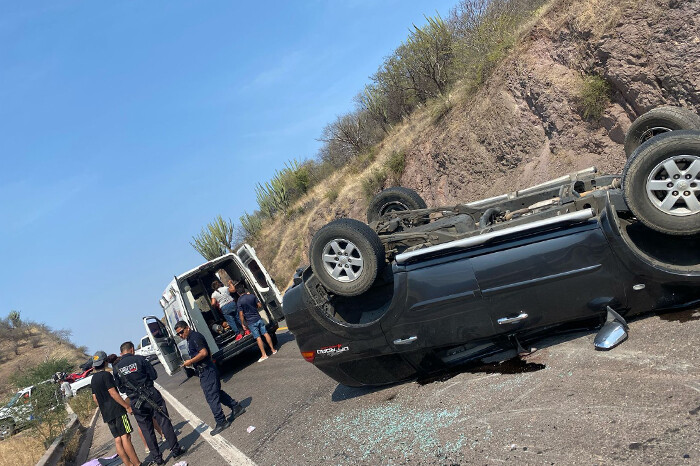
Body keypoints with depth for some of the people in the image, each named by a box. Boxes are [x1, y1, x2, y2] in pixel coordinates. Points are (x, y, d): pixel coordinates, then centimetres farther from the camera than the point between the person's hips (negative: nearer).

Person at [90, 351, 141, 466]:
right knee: (125, 437, -10)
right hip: (117, 410, -8)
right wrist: (127, 406, -13)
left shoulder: (93, 379, 14)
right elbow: (113, 393, -16)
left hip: (106, 414, 8)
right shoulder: (106, 375, -11)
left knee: (118, 440, 7)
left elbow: (95, 398, 18)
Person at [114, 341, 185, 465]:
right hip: (151, 396, -3)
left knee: (146, 429, 11)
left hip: (135, 402, 3)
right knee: (164, 422, 8)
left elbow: (120, 388, 8)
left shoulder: (117, 368, 1)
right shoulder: (139, 359, -7)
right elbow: (154, 375, -5)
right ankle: (175, 449, 14)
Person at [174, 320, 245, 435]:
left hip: (207, 370, -10)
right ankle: (236, 407, 26)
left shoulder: (195, 337, -15)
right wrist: (191, 362, 15)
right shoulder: (190, 339, 17)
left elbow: (204, 353, -24)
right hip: (204, 371, 10)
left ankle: (221, 422, -1)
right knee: (217, 392, 17)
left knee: (211, 396, -6)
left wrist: (190, 361, -19)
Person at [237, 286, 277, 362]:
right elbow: (260, 305, 6)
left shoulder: (239, 301, -11)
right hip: (258, 318, 4)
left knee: (258, 337, -1)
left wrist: (243, 324, -2)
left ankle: (264, 355, 1)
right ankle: (273, 349, 18)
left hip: (251, 322, -3)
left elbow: (241, 314, -11)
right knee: (265, 333, 12)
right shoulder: (252, 296, 0)